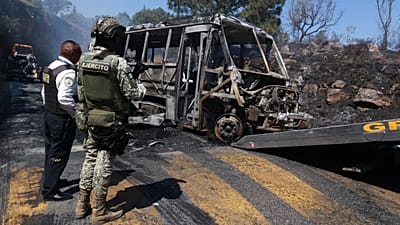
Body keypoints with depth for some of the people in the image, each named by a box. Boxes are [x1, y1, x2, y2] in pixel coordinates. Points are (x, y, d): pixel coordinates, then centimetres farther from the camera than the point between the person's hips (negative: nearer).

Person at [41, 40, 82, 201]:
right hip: (62, 119, -10)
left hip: (49, 114, 10)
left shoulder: (51, 67, 10)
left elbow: (44, 91, 16)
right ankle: (50, 191, 9)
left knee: (51, 150, 22)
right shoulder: (68, 72, -21)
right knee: (59, 154, 0)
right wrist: (77, 114, -19)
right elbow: (64, 98, -30)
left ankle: (51, 180, 39)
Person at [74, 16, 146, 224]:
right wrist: (142, 86, 6)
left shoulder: (84, 59, 3)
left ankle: (82, 205, 27)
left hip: (91, 119, 6)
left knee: (90, 159, 17)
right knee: (104, 164, 3)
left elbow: (81, 93, 10)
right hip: (112, 121, -6)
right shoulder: (118, 63, -18)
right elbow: (133, 94, -15)